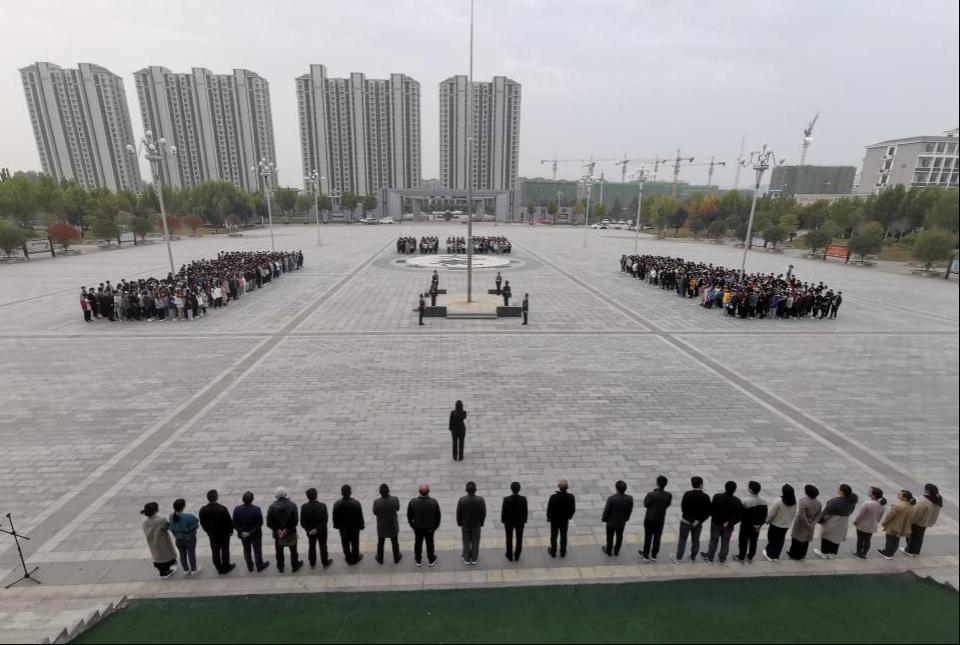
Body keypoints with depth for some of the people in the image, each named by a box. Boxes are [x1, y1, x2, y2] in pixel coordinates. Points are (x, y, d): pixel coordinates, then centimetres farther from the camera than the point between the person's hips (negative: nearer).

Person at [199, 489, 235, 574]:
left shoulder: (202, 510, -18)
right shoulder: (222, 509, -30)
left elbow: (202, 523, -4)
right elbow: (229, 521, -19)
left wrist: (208, 531, 14)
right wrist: (230, 531, 0)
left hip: (212, 535, 3)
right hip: (224, 534, -3)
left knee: (215, 552, 20)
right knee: (225, 551, 16)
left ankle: (219, 568, 34)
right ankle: (225, 567, 32)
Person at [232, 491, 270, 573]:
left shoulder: (237, 509, -19)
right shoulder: (256, 509, -27)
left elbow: (234, 523, -13)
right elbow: (260, 523, -21)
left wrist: (242, 531, -9)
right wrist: (251, 532, -13)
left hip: (243, 535, 3)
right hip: (256, 534, -3)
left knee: (247, 550, 24)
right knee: (257, 550, 19)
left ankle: (250, 567, 41)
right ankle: (259, 566, 36)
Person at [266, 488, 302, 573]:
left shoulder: (272, 507, -16)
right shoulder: (292, 505, -18)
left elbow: (269, 523, -14)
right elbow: (295, 520, -18)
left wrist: (277, 530, -8)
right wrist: (287, 529, -11)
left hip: (277, 534, 1)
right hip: (291, 533, -1)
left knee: (279, 551, 23)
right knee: (293, 550, 19)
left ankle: (280, 567, 40)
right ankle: (295, 566, 34)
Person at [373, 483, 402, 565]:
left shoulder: (376, 502, -30)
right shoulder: (395, 499, -28)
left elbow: (375, 513, -10)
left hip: (381, 527, 0)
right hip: (393, 526, 0)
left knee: (380, 543, 25)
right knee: (395, 542, 23)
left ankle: (380, 559, 44)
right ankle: (396, 558, 42)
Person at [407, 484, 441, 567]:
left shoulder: (412, 502, -25)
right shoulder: (434, 502, -26)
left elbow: (409, 516, -9)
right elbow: (438, 516, -12)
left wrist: (412, 525, 8)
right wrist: (436, 526, 6)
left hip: (417, 527, 0)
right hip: (430, 528, 0)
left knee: (418, 543, 24)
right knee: (430, 543, 22)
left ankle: (418, 561, 42)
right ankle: (431, 561, 41)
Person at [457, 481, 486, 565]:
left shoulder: (462, 500, -24)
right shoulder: (480, 500, -23)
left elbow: (458, 513, -12)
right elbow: (483, 513, -11)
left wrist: (459, 524, 6)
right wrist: (481, 524, 6)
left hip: (465, 525, 0)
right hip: (476, 525, 0)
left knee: (466, 542, 20)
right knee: (475, 543, 19)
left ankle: (466, 559, 33)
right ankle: (474, 559, 33)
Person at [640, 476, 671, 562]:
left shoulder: (651, 494, -28)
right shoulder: (669, 495, -19)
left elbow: (646, 504, -12)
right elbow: (667, 505, -1)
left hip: (649, 519, -2)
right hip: (660, 520, 2)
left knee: (648, 538, 14)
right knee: (657, 538, 20)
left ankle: (646, 555, 29)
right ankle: (654, 556, 34)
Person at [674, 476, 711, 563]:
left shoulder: (687, 494, -18)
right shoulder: (706, 497, -12)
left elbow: (683, 507, -14)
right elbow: (708, 512, -11)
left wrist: (687, 518, -1)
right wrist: (699, 521, -10)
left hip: (686, 521, -1)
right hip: (698, 523, 2)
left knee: (682, 540, 12)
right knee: (695, 540, 20)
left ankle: (679, 558, 20)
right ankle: (693, 558, 33)